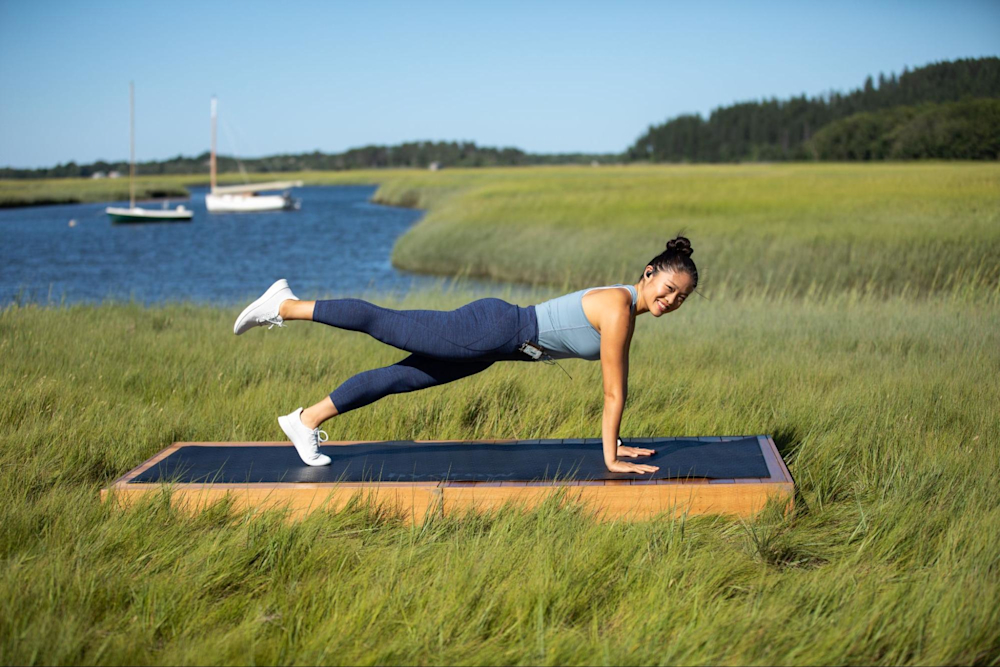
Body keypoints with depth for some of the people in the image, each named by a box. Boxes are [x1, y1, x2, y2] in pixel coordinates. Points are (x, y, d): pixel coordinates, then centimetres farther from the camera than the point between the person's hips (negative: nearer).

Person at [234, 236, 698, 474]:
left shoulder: (628, 311, 8)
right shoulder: (618, 308, -20)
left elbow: (618, 386, 16)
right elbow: (614, 393, -18)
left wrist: (614, 443, 17)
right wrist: (611, 460, -13)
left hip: (496, 342, 8)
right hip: (491, 328, -8)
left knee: (402, 376, 12)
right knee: (384, 325, -2)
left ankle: (307, 420, 21)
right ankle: (284, 306, 9)